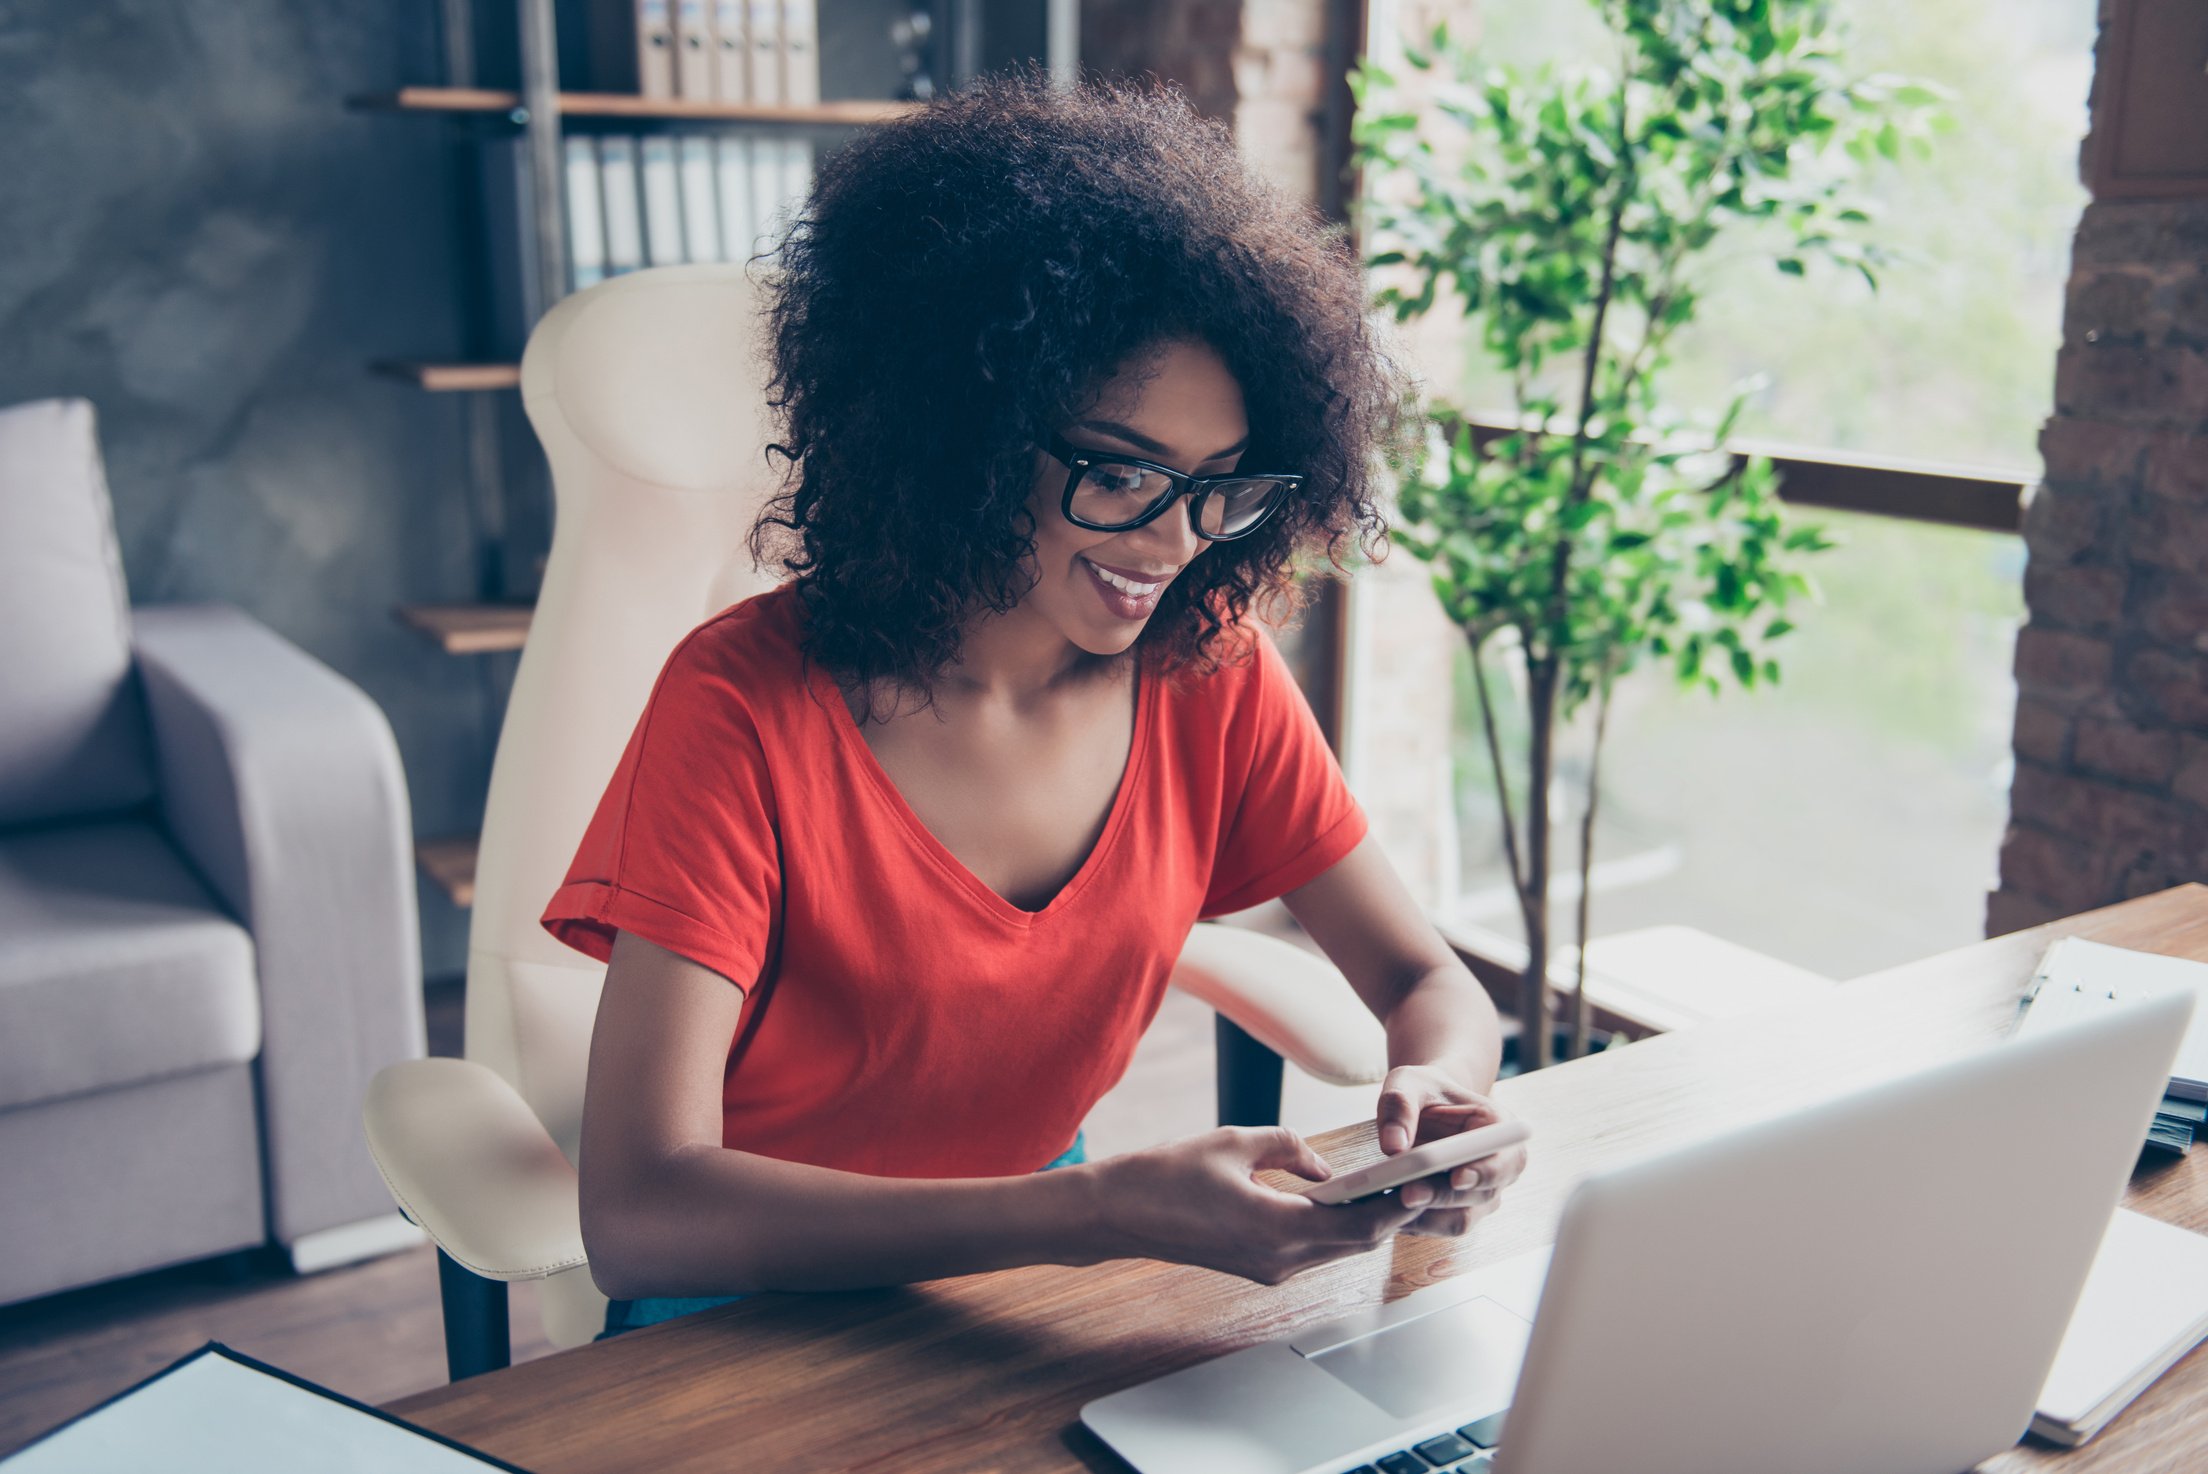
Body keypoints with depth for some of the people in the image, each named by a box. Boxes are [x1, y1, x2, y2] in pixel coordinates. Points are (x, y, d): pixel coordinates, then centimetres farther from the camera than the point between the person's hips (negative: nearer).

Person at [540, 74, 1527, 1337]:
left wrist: (1436, 1093, -24)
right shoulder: (746, 706, -22)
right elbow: (639, 1214, -28)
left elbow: (1429, 983, 1)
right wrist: (1110, 1211, -38)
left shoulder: (1212, 669, -8)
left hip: (1044, 1265, 5)